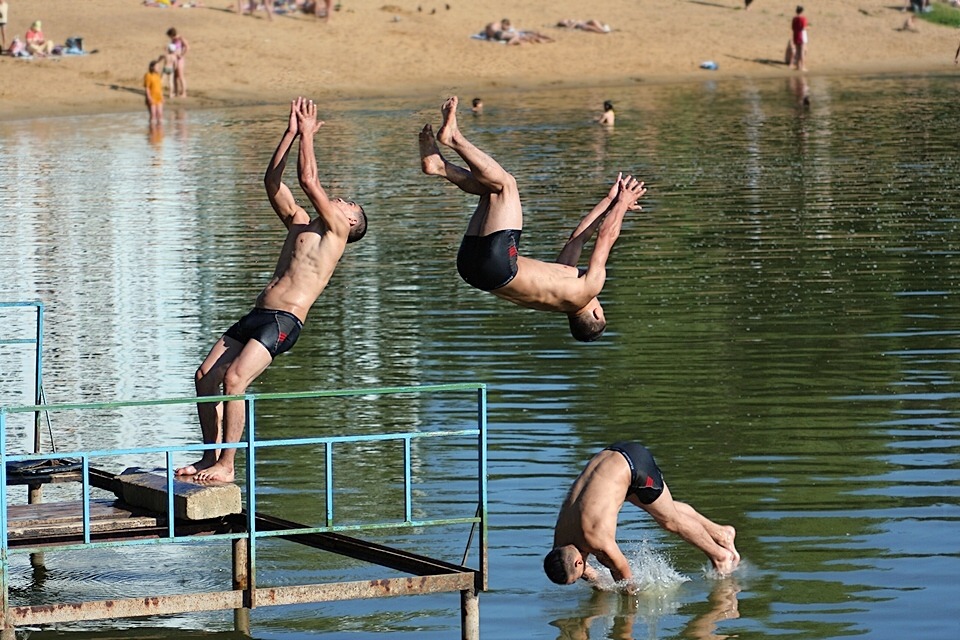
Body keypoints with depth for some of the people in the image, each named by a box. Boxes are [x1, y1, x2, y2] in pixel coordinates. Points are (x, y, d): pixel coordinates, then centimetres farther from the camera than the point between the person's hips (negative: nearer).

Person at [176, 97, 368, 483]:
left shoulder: (334, 231, 3)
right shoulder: (300, 224, 25)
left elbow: (309, 180, -6)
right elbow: (272, 181, 24)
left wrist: (308, 134, 3)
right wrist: (292, 133, 19)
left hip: (284, 321, -9)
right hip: (258, 316, 9)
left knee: (234, 379, -22)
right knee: (205, 376, 0)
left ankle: (226, 465, -18)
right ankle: (211, 456, 8)